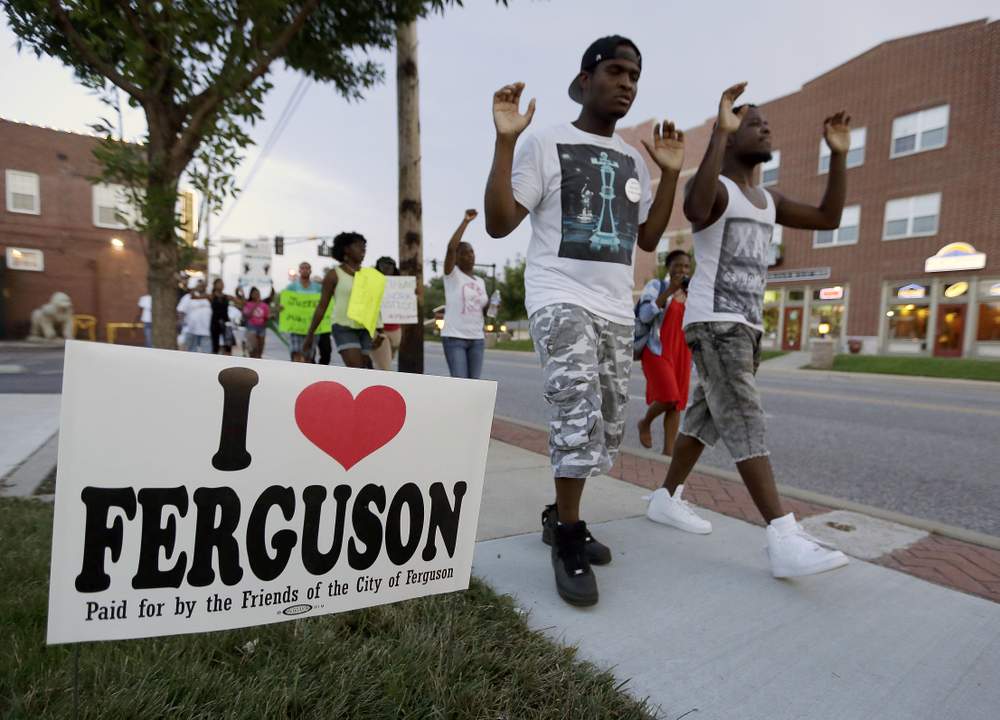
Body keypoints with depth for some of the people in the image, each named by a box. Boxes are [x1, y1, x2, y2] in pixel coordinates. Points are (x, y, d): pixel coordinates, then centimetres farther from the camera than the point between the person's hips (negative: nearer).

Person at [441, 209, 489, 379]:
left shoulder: (480, 281, 15)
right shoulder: (452, 274, -2)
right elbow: (451, 247, -20)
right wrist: (466, 221, -19)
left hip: (477, 339, 6)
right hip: (454, 337, -6)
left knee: (474, 382, 7)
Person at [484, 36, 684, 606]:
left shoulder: (634, 160, 17)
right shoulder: (546, 144, 0)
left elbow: (648, 239, 18)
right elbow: (498, 223, -8)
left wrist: (670, 174, 11)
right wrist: (505, 140, -14)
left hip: (618, 309, 7)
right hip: (561, 299, -7)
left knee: (609, 427, 9)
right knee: (580, 411, -23)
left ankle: (562, 517, 27)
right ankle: (569, 539, -3)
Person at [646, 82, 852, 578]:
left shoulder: (767, 200, 22)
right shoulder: (711, 186, -6)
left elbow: (828, 218, 19)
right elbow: (694, 210, -31)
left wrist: (838, 155, 12)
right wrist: (720, 131, -29)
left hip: (746, 323, 9)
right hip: (713, 321, -9)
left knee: (706, 417, 10)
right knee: (745, 421, -16)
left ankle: (666, 499, 22)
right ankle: (784, 540, -16)